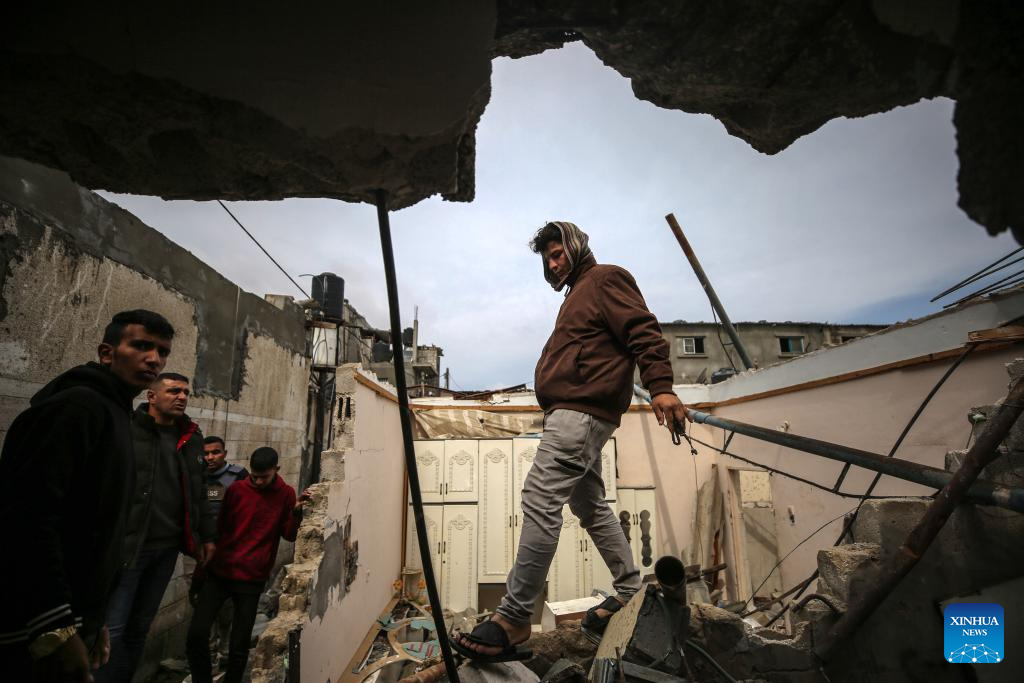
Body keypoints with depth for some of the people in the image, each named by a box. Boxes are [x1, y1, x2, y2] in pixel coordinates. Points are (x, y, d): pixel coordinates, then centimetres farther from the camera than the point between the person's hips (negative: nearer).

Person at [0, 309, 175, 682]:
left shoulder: (116, 415, 13)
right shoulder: (77, 404, -17)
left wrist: (93, 619, 18)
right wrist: (56, 629, -25)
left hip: (75, 622, 9)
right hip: (33, 632, -9)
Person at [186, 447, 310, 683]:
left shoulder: (286, 494, -1)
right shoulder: (235, 489, -1)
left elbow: (289, 535, 0)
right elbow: (219, 527, 12)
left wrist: (297, 511, -17)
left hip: (252, 579, -1)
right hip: (218, 572, 1)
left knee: (239, 646, 1)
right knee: (196, 635, -6)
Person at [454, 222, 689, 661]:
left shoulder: (605, 279, 1)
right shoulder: (578, 294, 30)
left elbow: (643, 331, -13)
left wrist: (660, 386, -25)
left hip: (582, 411, -11)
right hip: (572, 413, 11)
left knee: (540, 499, -16)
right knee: (589, 505, 16)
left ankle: (514, 618, -10)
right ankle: (631, 592, 28)